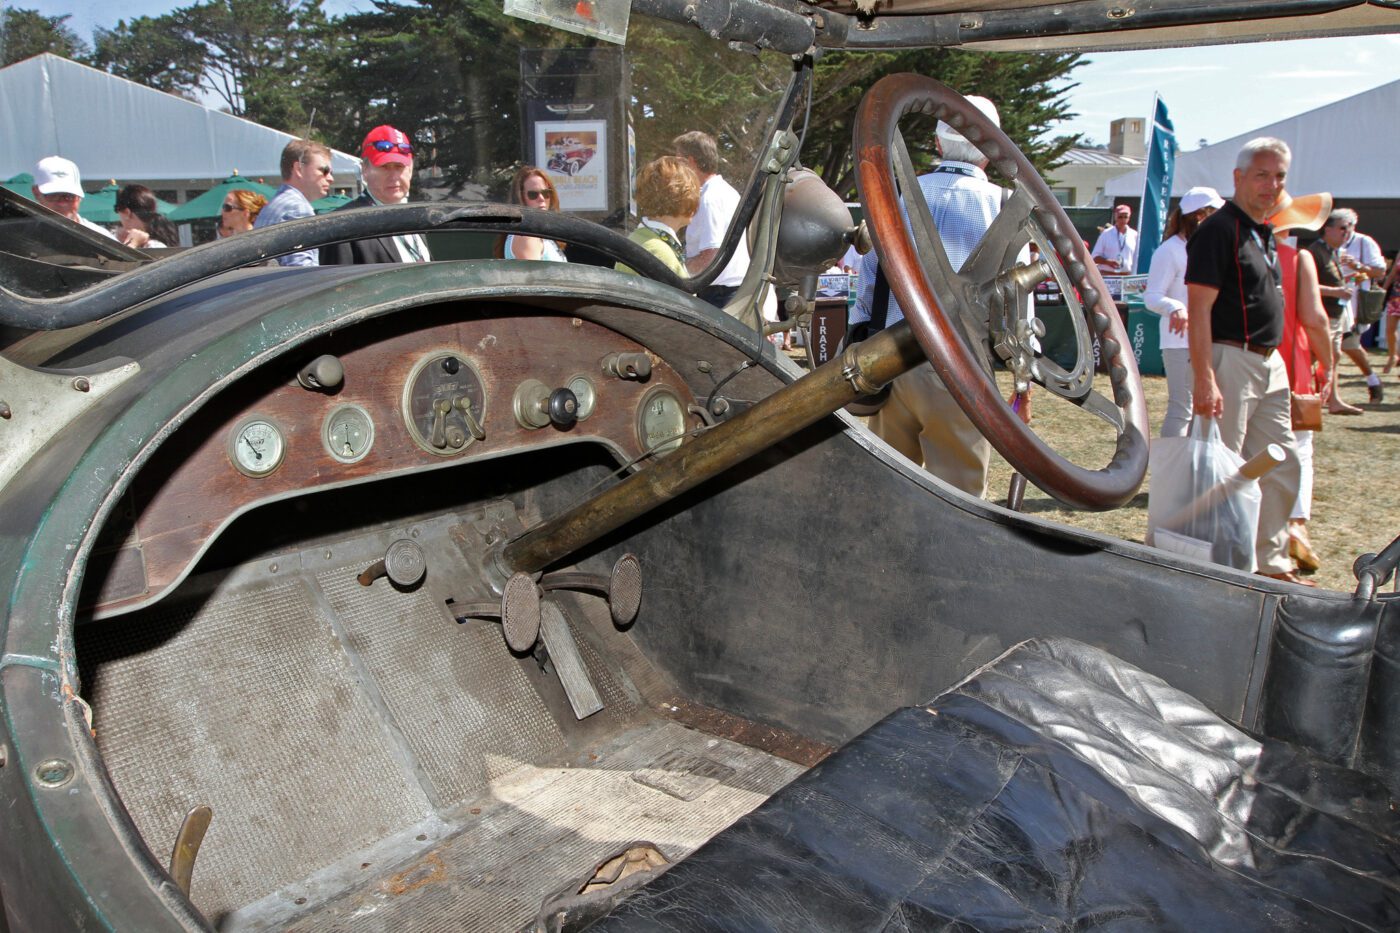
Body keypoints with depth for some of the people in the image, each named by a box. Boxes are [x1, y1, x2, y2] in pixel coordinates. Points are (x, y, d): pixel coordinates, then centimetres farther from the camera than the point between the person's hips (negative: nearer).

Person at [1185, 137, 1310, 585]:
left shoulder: (1265, 234, 16)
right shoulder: (1219, 229, -12)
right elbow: (1199, 308, -19)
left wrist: (1275, 359, 17)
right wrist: (1204, 378, -25)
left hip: (1270, 363, 10)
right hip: (1231, 360, -10)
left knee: (1282, 462, 14)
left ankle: (1269, 560, 26)